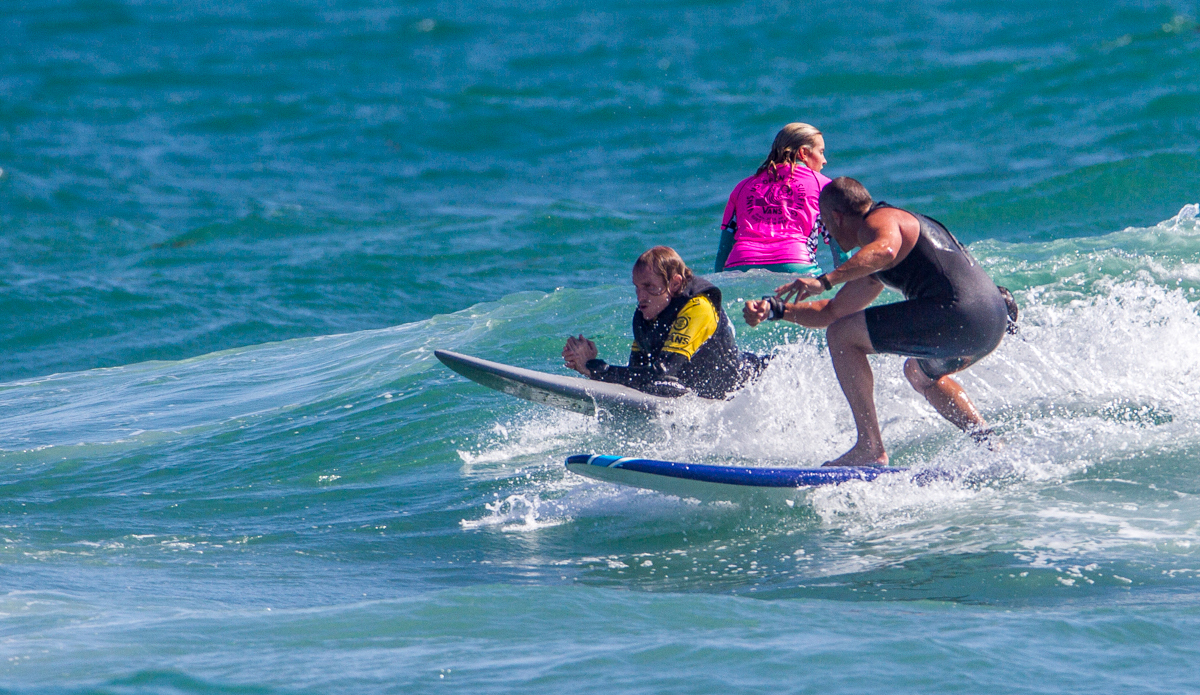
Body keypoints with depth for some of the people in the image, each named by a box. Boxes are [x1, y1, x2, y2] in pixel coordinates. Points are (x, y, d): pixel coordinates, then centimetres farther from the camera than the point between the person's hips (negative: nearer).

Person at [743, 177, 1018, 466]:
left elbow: (885, 250, -25)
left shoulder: (878, 221, 1)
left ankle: (871, 448, -10)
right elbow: (831, 312, 36)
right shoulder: (875, 269, 31)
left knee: (841, 335, -3)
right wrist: (774, 308, 26)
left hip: (956, 311, -10)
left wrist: (824, 280, -27)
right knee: (919, 372, 39)